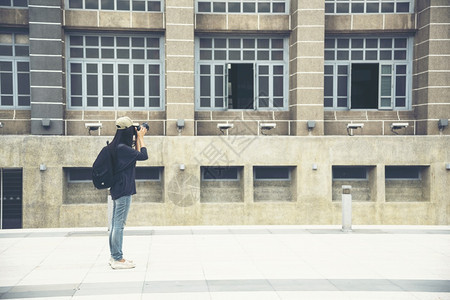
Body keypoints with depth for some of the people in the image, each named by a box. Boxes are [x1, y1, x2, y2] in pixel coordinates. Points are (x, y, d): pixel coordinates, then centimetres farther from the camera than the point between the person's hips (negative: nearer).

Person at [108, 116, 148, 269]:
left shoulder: (115, 146, 11)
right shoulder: (122, 148, -18)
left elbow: (136, 155, 20)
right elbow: (143, 156, -16)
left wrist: (138, 138, 16)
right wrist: (140, 137, -4)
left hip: (117, 189, 10)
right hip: (124, 190, -10)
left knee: (115, 224, 14)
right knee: (119, 224, -6)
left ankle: (114, 256, 22)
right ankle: (118, 259, -2)